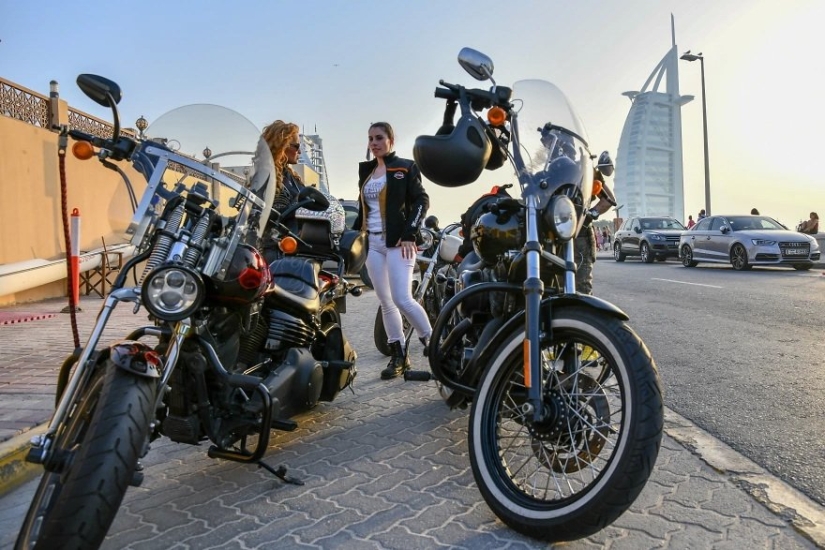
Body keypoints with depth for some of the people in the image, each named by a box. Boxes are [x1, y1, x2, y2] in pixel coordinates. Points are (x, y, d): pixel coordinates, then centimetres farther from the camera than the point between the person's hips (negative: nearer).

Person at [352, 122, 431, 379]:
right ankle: (399, 355, 13)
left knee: (402, 299, -14)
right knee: (385, 302, 6)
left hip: (398, 242, -6)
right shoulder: (365, 169, 17)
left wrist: (409, 235, -16)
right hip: (372, 242, 6)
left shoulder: (405, 167, 0)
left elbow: (422, 200, -7)